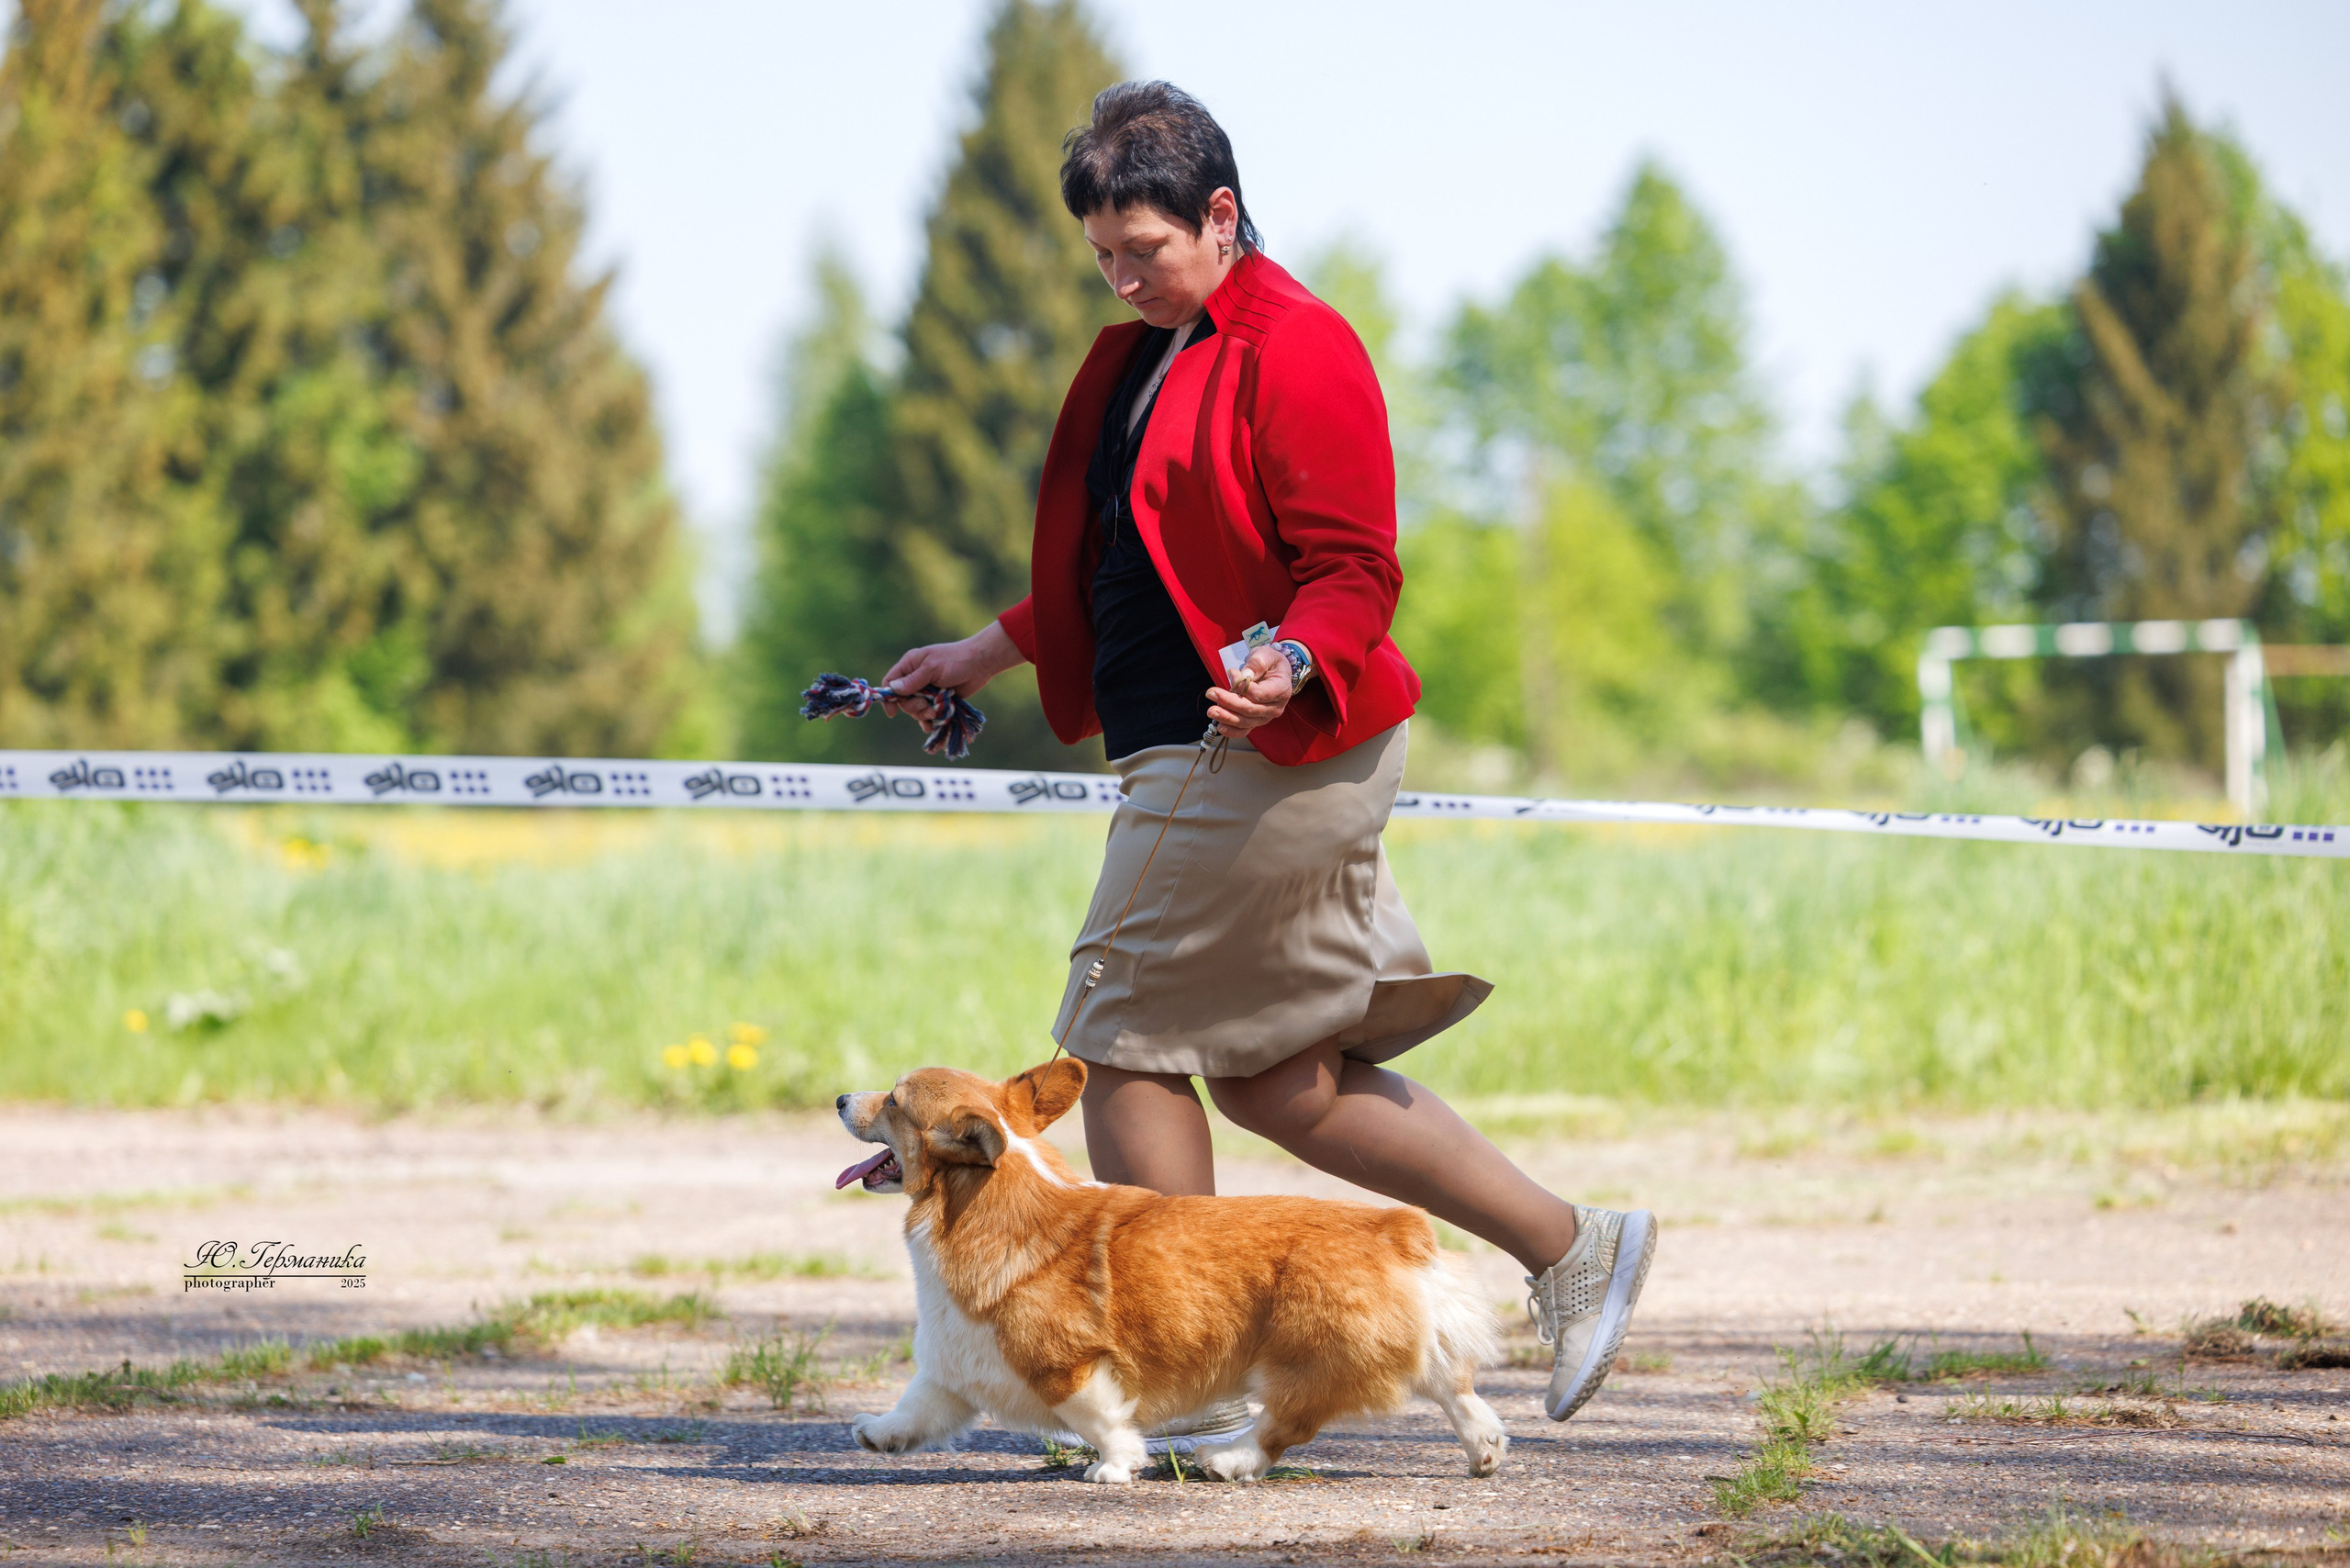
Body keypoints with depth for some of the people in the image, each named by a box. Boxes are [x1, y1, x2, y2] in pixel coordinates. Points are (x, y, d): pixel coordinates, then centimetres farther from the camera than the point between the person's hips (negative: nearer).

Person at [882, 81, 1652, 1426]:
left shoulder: (1297, 349, -12)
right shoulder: (1141, 357, 19)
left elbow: (1355, 572, -16)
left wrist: (1288, 665, -34)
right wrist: (988, 655, 28)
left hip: (1268, 754, -10)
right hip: (1197, 761, 10)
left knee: (1127, 1041, -4)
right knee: (1271, 1076, 10)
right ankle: (1573, 1248, 13)